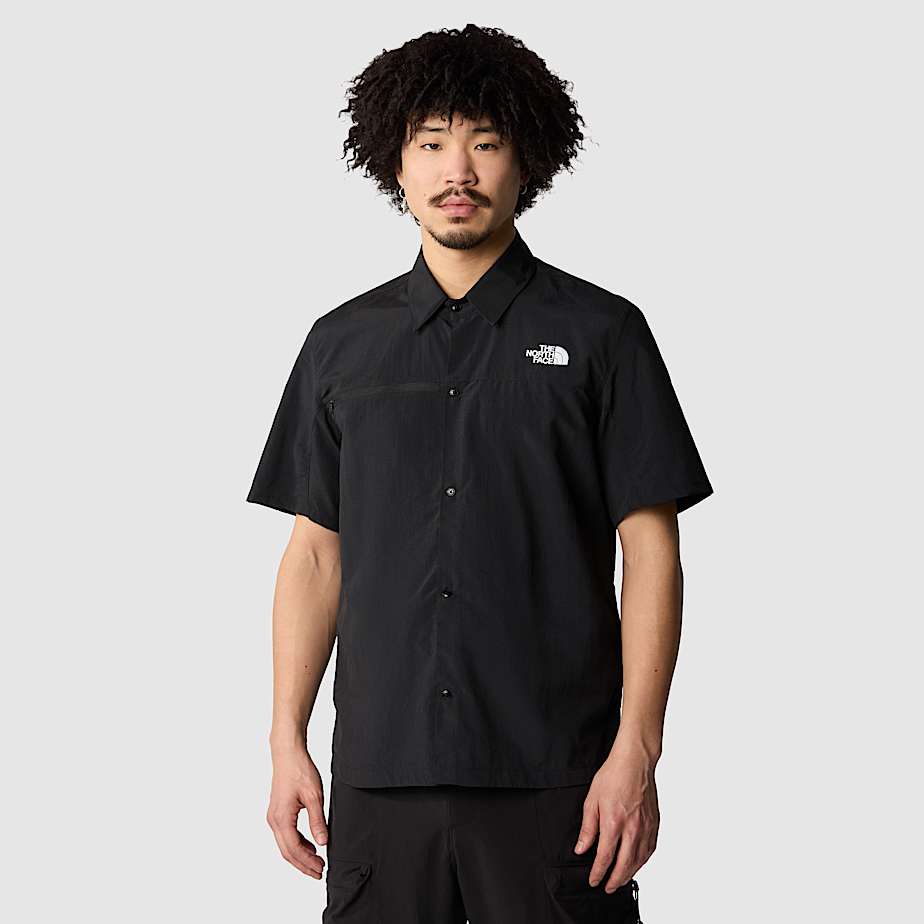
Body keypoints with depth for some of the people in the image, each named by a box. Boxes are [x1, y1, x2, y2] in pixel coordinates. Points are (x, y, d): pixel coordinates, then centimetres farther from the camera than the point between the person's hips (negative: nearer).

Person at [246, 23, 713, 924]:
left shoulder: (600, 333, 2)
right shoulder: (342, 342, 10)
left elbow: (651, 552, -1)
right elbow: (315, 553, 11)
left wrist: (635, 750, -9)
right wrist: (287, 743, 5)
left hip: (554, 777, -2)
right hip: (381, 769, 2)